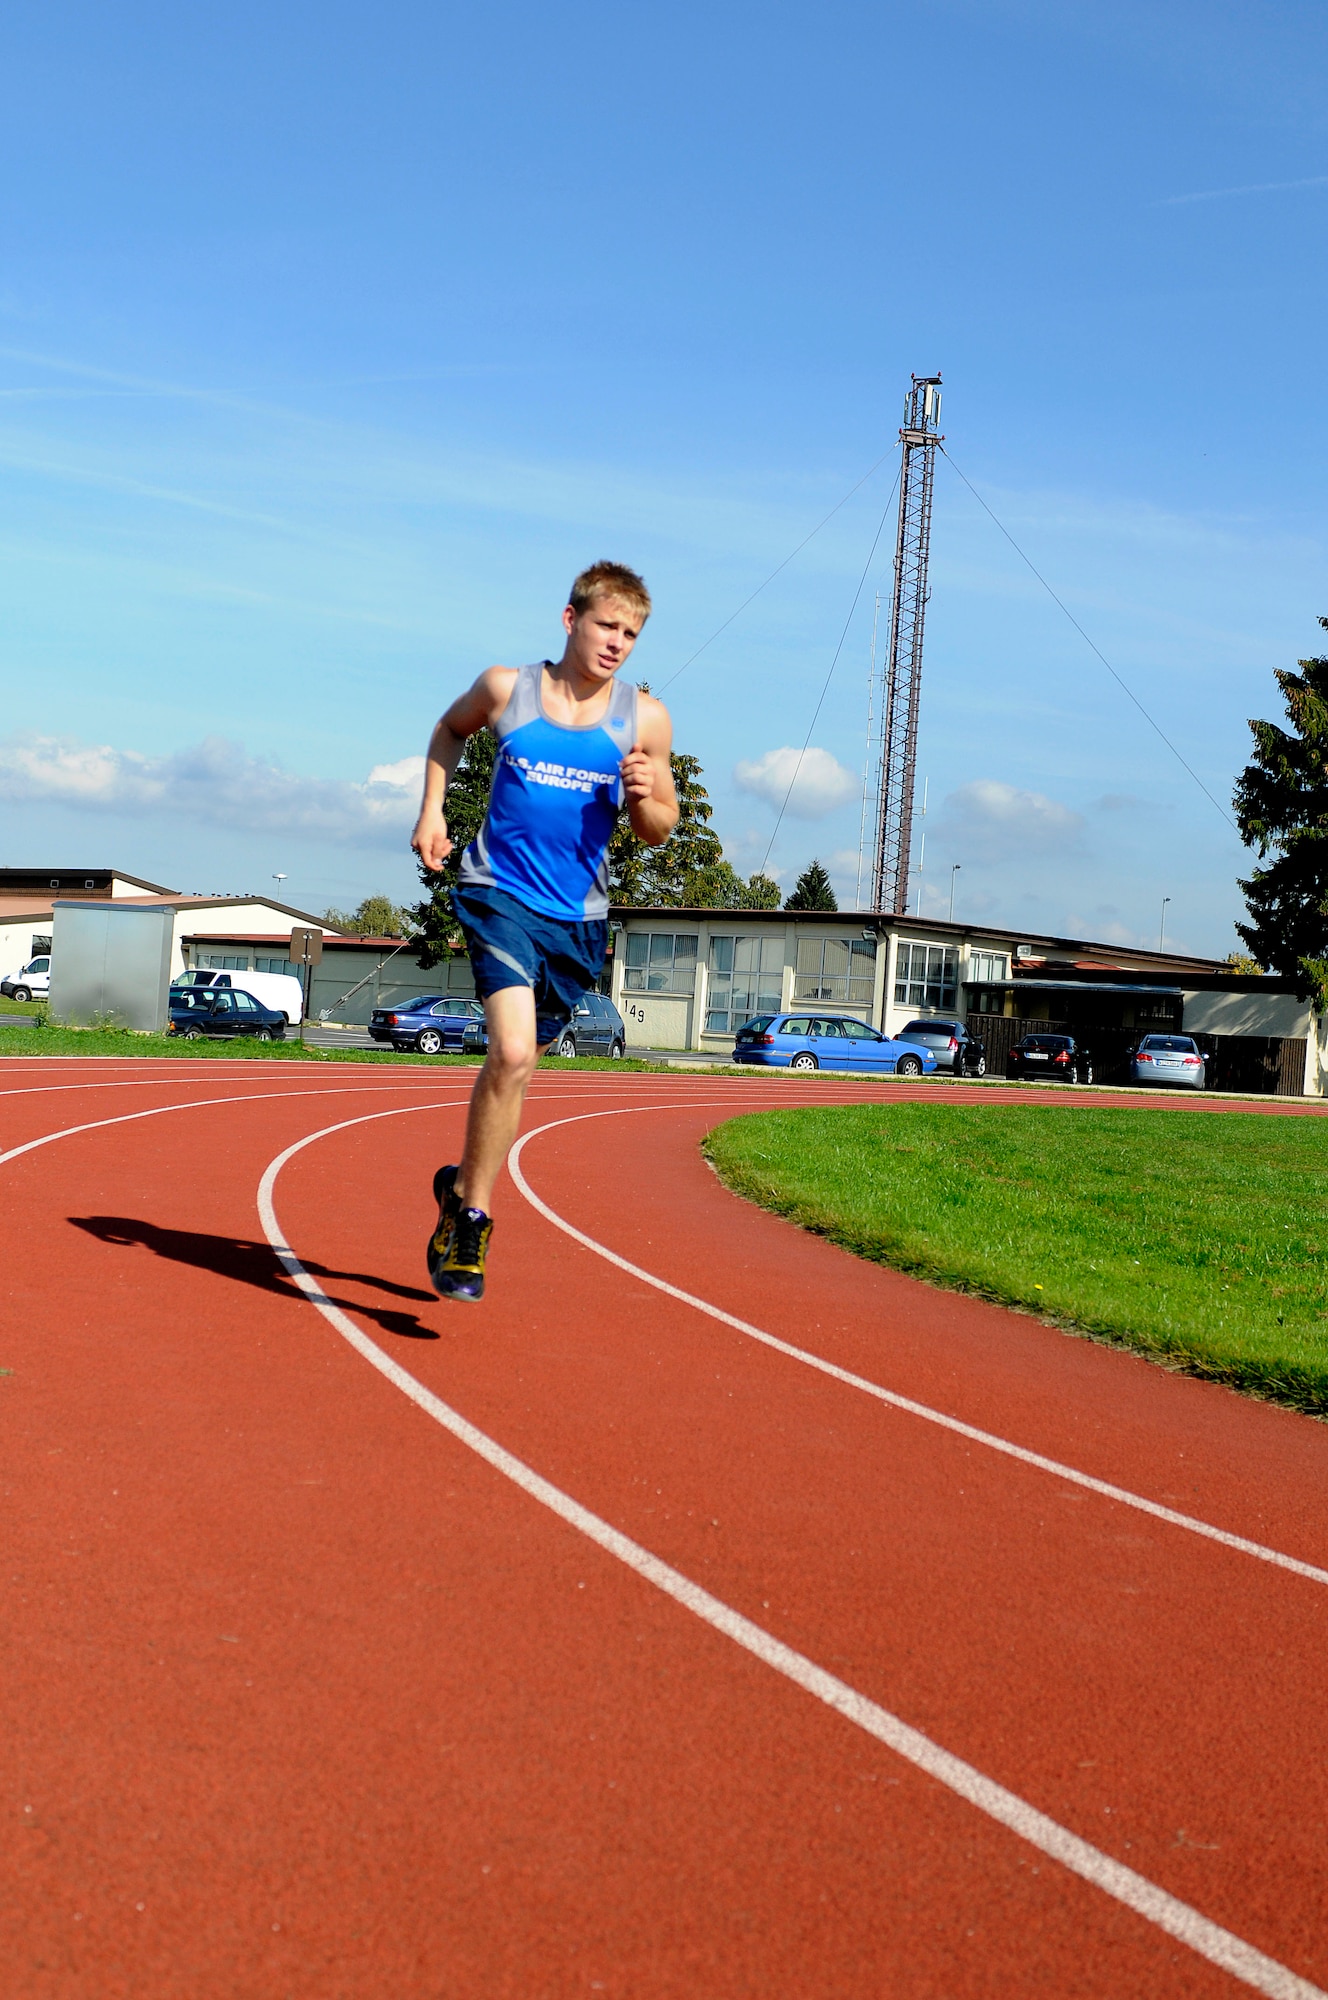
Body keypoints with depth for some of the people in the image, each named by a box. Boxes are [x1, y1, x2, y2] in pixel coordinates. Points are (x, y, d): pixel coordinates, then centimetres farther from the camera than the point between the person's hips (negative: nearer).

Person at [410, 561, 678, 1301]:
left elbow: (660, 831, 7)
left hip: (577, 919, 3)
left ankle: (462, 1187, 37)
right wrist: (433, 808, 7)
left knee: (514, 1064, 13)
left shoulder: (644, 718, -1)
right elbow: (451, 729, 20)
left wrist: (644, 797, -15)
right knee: (513, 1052, -21)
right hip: (501, 894, -3)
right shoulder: (506, 689, -2)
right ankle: (473, 1219, -7)